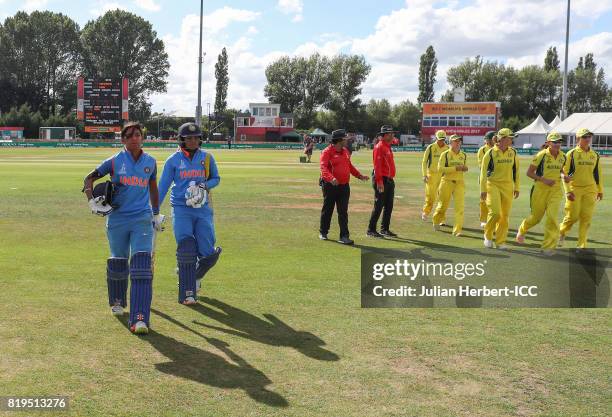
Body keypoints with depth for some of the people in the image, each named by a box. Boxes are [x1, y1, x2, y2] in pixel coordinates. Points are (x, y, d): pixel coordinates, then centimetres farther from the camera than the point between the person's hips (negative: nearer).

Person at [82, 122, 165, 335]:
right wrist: (92, 200, -7)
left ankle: (139, 319, -18)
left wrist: (156, 213, 25)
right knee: (118, 263, 13)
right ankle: (117, 302, 42)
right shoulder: (115, 161, 1)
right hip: (117, 219, 0)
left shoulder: (150, 162, 8)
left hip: (142, 219, 0)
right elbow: (89, 178, 9)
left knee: (142, 265, -14)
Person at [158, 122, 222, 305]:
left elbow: (216, 179, 16)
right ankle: (187, 294, -3)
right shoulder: (173, 160, 2)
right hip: (181, 209, -2)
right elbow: (162, 187, 5)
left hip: (203, 210, 2)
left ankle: (194, 276, 30)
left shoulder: (207, 158, 6)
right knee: (186, 251, -11)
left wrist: (205, 185, -7)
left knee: (207, 253, -3)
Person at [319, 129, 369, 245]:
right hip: (330, 186, -5)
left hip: (344, 186, 5)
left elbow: (349, 166, 24)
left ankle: (344, 236, 2)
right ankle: (323, 232, 26)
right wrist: (331, 178, -41)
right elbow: (324, 168, -24)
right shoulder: (327, 152, -11)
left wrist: (360, 175, 16)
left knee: (343, 212, 2)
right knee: (327, 210, 9)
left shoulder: (345, 151, 13)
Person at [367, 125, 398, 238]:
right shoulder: (379, 147, -13)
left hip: (390, 181, 10)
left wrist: (391, 180, 18)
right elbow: (377, 165, -19)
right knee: (378, 206, -6)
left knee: (389, 206, 12)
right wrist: (379, 181, -24)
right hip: (382, 180, -10)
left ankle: (385, 229, 21)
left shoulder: (388, 147, 16)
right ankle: (371, 230, 1)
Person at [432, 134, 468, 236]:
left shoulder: (464, 155, 9)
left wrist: (465, 169, -1)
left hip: (459, 183, 3)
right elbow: (440, 168, -14)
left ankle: (457, 230, -9)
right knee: (443, 205, 9)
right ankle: (436, 220, 38)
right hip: (447, 182, -3)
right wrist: (455, 168, -21)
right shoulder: (445, 154, -5)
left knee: (459, 206, -9)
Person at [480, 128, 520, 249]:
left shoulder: (513, 153, 6)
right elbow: (483, 172, -5)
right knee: (495, 212, -15)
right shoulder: (491, 153, -6)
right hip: (493, 185, -4)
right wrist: (483, 190, -8)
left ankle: (500, 241, 15)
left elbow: (515, 171, 15)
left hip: (507, 186, 4)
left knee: (505, 215, 4)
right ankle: (488, 235, 9)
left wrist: (516, 188, 13)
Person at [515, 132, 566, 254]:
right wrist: (543, 180, -18)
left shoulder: (562, 156, 4)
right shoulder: (541, 155, -11)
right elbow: (529, 172, -8)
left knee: (552, 215, -14)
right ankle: (521, 230, 43)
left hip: (556, 190, 3)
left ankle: (549, 246, -6)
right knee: (536, 217, 9)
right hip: (541, 189, -3)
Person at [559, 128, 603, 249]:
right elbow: (564, 173, -6)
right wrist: (568, 191, -13)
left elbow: (598, 174, 16)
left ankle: (582, 245, 9)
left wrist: (600, 190, 16)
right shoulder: (571, 154, -4)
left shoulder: (595, 155, 8)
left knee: (586, 217, 0)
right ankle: (562, 232, 25)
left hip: (590, 190, 3)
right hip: (574, 189, -3)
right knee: (572, 216, -5)